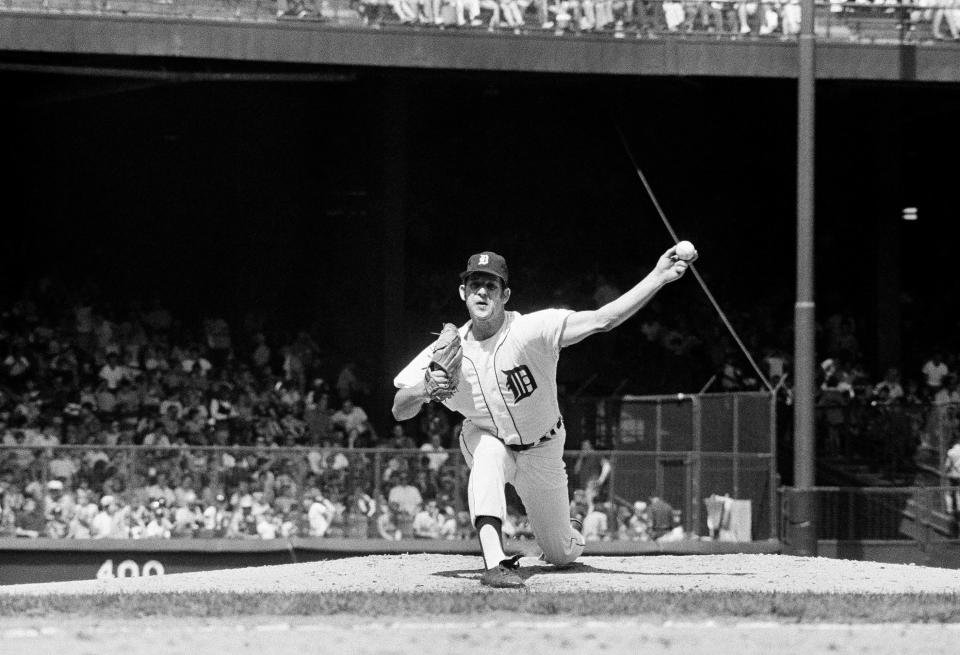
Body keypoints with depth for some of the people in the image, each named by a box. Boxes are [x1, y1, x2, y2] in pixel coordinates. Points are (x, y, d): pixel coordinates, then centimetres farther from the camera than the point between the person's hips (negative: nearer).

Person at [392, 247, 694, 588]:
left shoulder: (530, 330, -29)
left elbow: (602, 320, -39)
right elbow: (399, 412, -18)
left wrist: (658, 278, -49)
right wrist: (424, 388, -41)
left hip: (541, 448, 0)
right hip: (485, 440, 0)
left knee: (561, 555, 10)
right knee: (487, 457, -39)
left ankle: (571, 536, 49)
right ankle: (494, 561, -44)